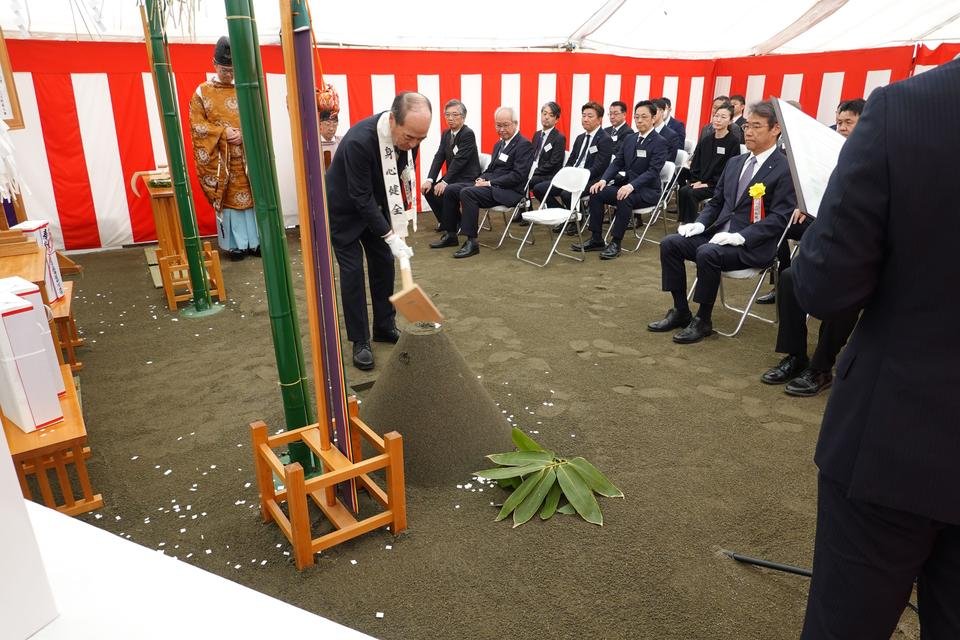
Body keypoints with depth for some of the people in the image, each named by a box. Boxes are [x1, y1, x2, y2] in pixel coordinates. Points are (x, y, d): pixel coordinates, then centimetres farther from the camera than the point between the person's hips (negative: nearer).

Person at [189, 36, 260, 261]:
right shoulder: (202, 93, 1)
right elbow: (197, 125, -1)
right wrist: (223, 132, -14)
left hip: (247, 156, 2)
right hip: (221, 159, -2)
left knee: (251, 196, 5)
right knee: (228, 199, 1)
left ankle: (254, 240, 14)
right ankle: (234, 244, 9)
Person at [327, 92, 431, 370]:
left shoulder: (409, 133, -19)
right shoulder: (359, 141, -38)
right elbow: (361, 198, -33)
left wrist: (403, 205, 1)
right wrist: (390, 236, -35)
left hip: (376, 203, 6)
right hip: (345, 208, -6)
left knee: (383, 263, 8)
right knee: (352, 271, -4)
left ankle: (385, 327, 23)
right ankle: (360, 341, 5)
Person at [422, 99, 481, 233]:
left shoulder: (468, 134, -15)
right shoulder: (446, 134, 9)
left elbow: (459, 160, -22)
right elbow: (439, 157, 1)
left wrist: (445, 182, -27)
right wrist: (430, 180, -12)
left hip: (468, 178, -8)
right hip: (452, 176, 8)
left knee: (447, 192, -31)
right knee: (429, 190, -9)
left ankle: (451, 233, -14)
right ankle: (444, 221, 11)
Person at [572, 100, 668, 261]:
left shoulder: (660, 142, -9)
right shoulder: (630, 138, 12)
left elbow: (653, 171, -20)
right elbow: (617, 162, 9)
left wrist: (631, 185, -34)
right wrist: (604, 180, -10)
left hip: (647, 191, -6)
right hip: (627, 185, 7)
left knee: (625, 198, -36)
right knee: (596, 192, -14)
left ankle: (616, 243, -25)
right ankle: (596, 239, -10)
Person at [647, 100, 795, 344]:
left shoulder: (785, 168, -7)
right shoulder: (735, 163, 16)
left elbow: (779, 217, -14)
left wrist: (741, 237, -24)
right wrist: (700, 224, 0)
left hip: (753, 244, -7)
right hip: (719, 232, 7)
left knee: (707, 253, -33)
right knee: (670, 243, -11)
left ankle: (703, 320, -14)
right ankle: (680, 312, -2)